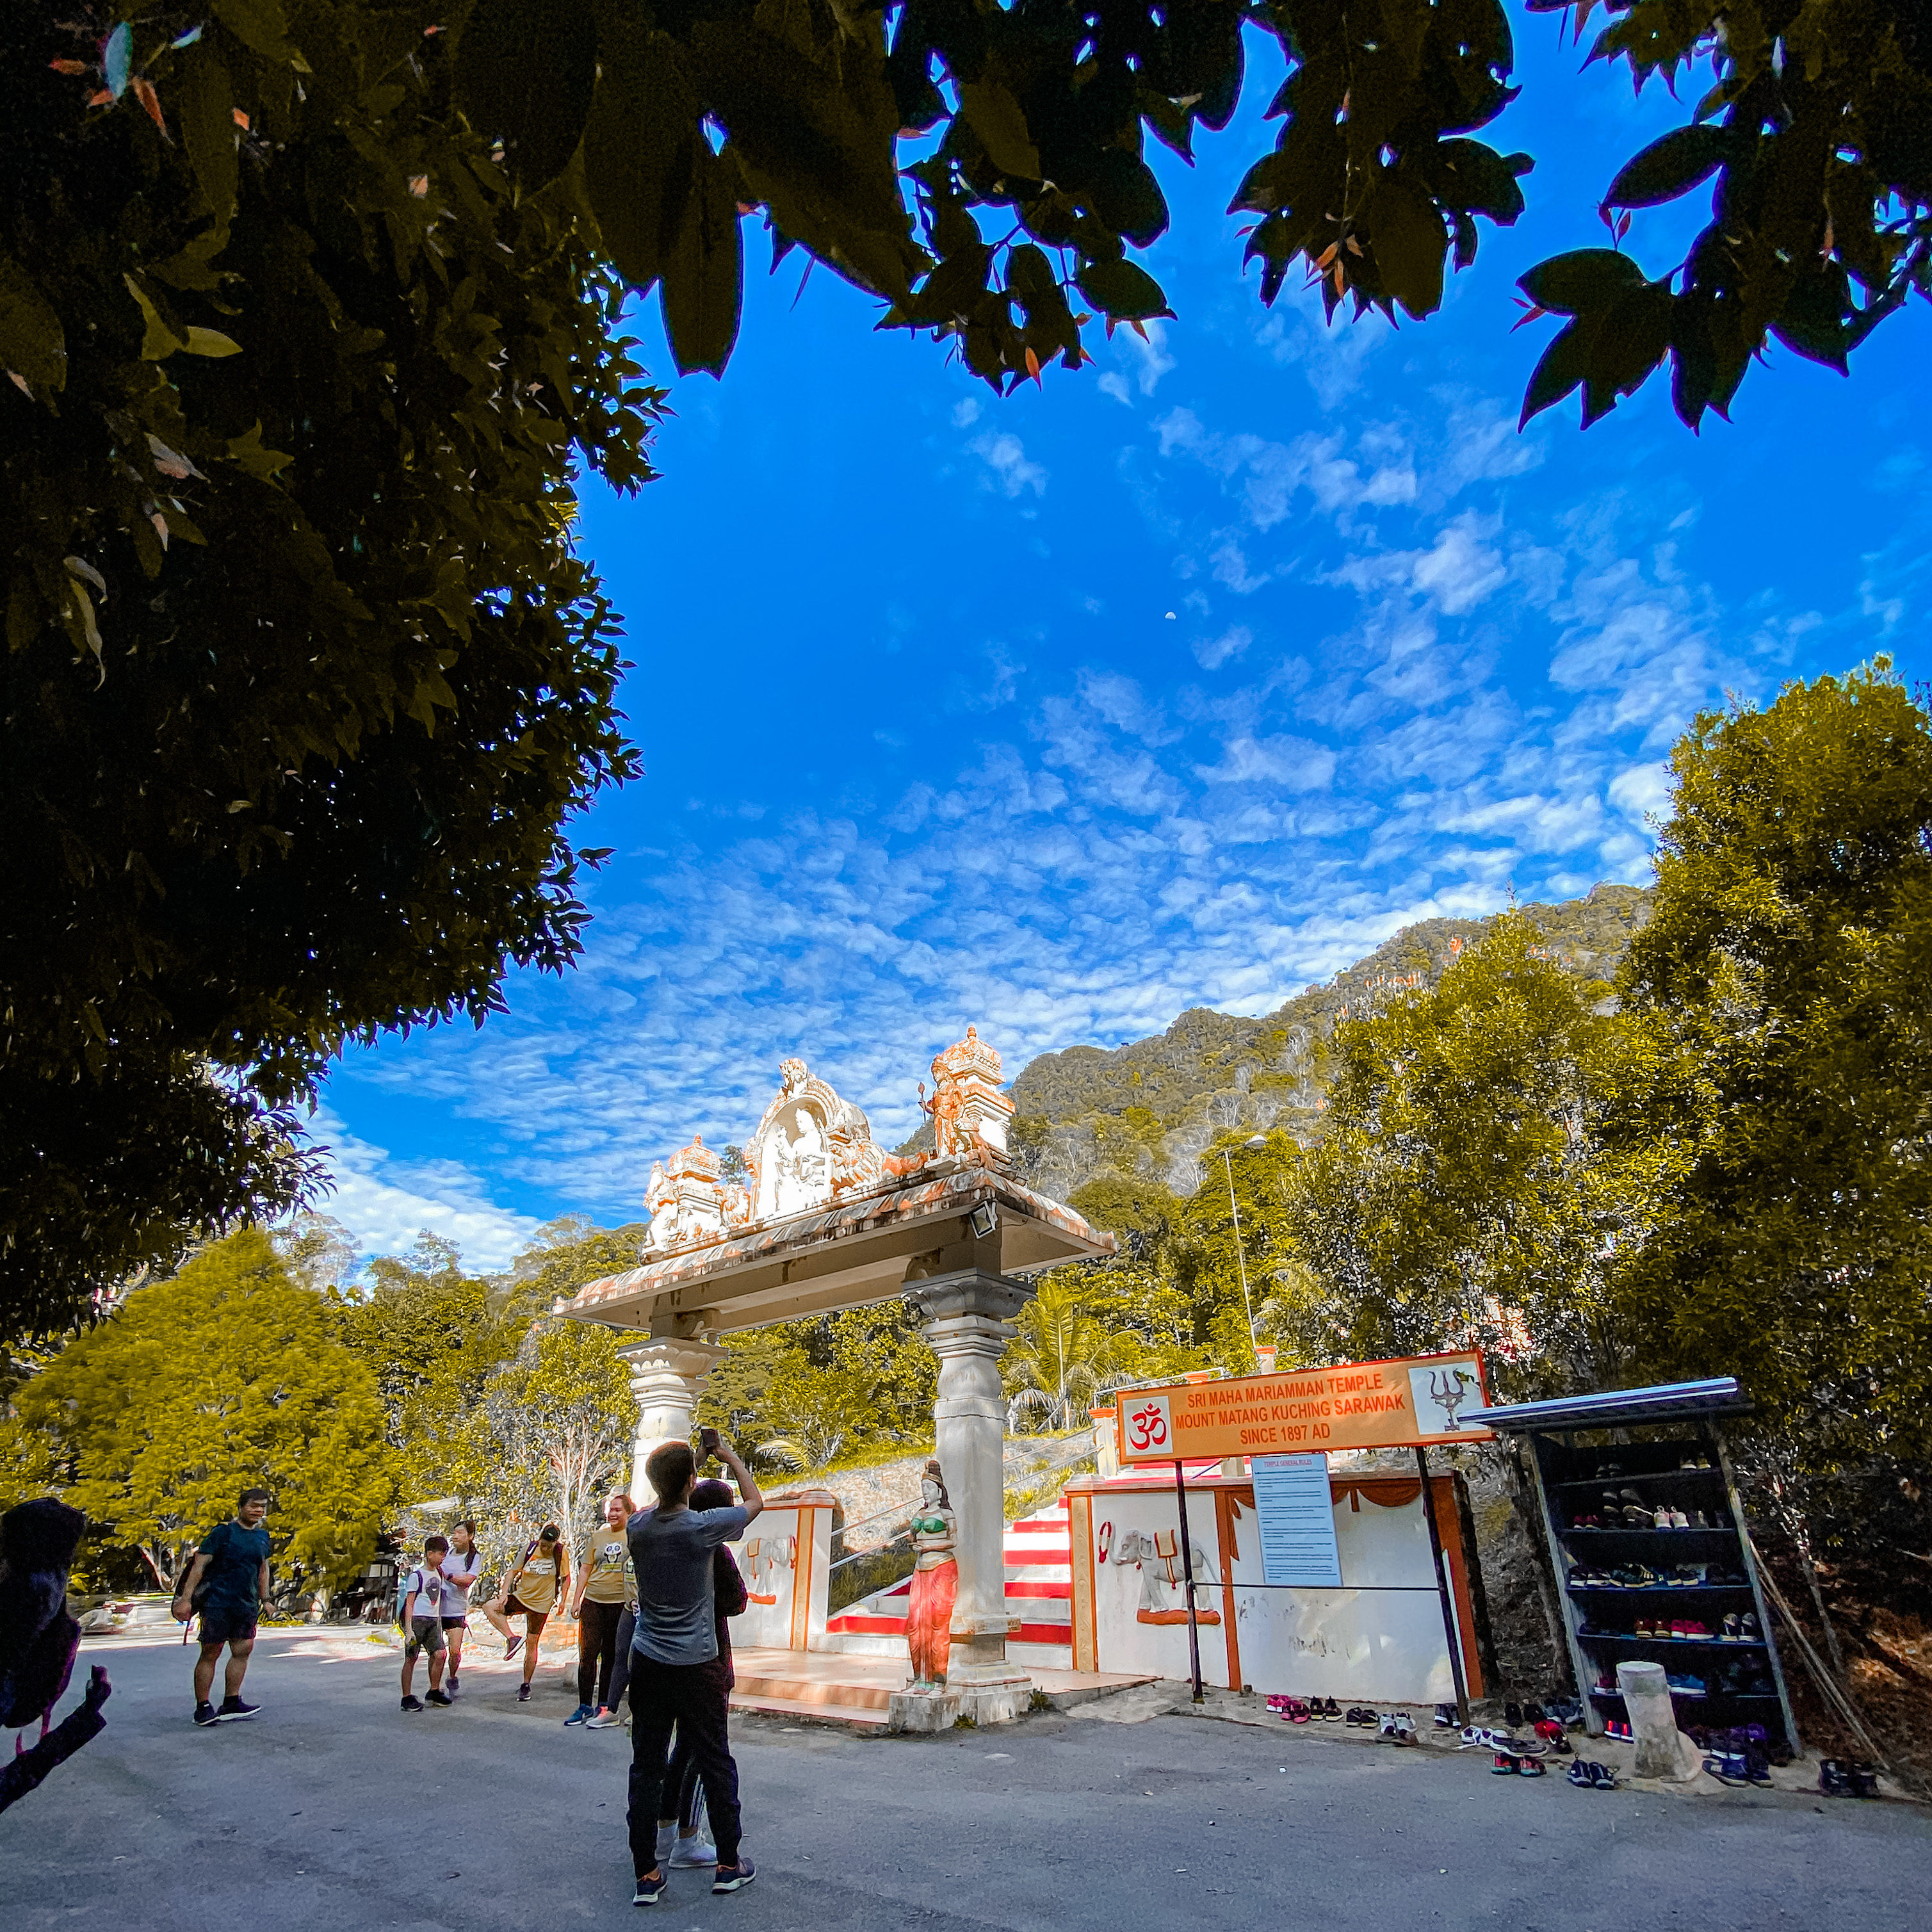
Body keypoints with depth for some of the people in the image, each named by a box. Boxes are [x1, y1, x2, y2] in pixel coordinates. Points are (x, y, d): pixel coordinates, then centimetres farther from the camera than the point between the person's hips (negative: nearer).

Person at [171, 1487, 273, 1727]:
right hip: (217, 1602, -6)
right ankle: (202, 1708, 11)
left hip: (247, 1606, 6)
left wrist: (265, 1599, 20)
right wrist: (185, 1598, -17)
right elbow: (199, 1565, -11)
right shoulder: (223, 1532, -7)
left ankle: (231, 1703, 11)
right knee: (210, 1653, 1)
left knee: (243, 1651, 3)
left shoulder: (263, 1536, 13)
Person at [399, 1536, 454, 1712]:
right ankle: (407, 1698, 10)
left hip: (433, 1621, 6)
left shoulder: (439, 1573, 12)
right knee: (411, 1658, 0)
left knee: (439, 1654, -3)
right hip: (417, 1619, -6)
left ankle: (434, 1691, 12)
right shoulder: (417, 1576, -9)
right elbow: (409, 1603, -10)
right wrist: (409, 1629, -14)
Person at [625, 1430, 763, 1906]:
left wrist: (683, 1461, 17)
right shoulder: (703, 1526, -19)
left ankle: (646, 1874, 18)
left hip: (647, 1664, 4)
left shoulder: (637, 1526, -6)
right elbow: (755, 1501, -1)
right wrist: (730, 1456, 8)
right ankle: (729, 1865, 22)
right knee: (715, 1764, 10)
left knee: (646, 1767, 12)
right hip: (696, 1666, -4)